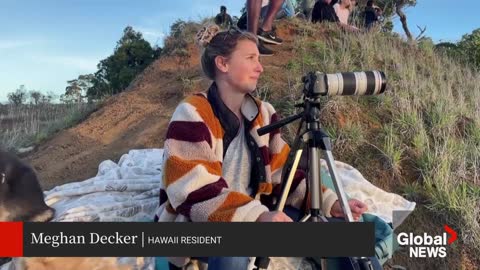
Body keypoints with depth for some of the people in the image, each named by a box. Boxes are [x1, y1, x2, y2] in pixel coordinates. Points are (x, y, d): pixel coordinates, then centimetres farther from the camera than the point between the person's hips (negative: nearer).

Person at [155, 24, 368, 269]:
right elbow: (193, 192, -27)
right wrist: (257, 217, -40)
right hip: (193, 224, -5)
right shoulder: (192, 116, -18)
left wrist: (330, 203, -11)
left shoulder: (262, 113, 3)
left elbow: (280, 173, 2)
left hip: (253, 216, 6)